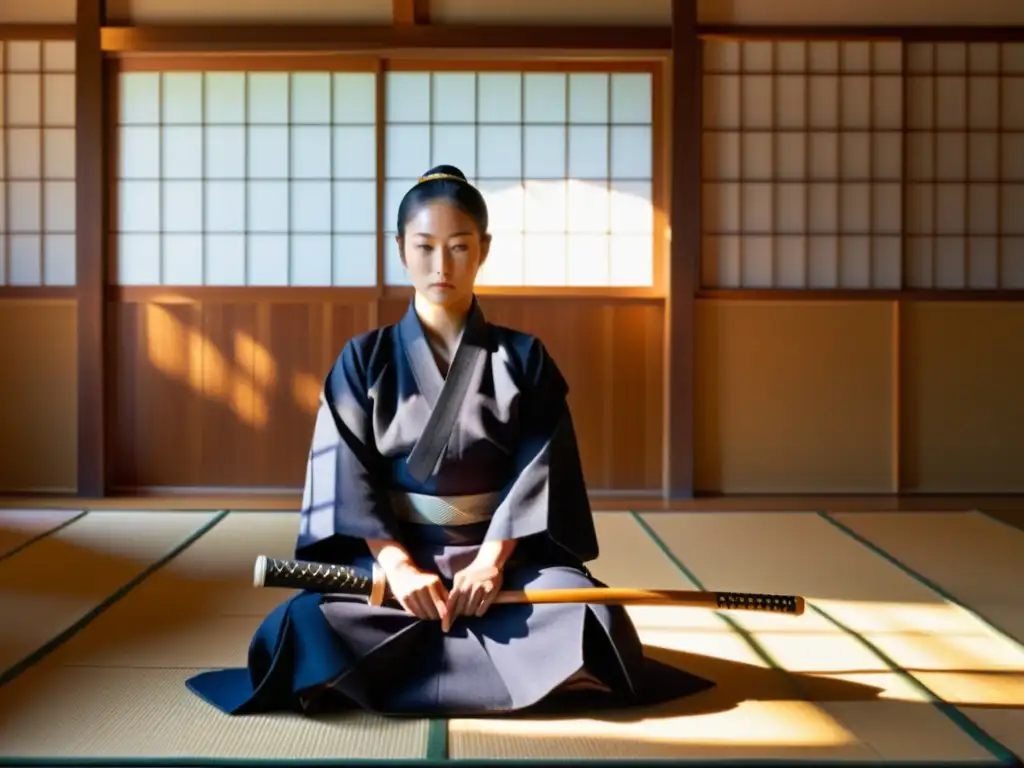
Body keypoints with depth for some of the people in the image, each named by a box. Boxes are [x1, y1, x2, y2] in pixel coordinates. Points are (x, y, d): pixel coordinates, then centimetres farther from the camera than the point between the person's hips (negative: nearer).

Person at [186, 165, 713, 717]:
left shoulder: (524, 358, 5)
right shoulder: (365, 359, 5)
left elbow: (537, 470, -4)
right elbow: (350, 472, -3)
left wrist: (491, 561, -19)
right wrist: (397, 566, -19)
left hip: (506, 554, 1)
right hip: (391, 553, 0)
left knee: (591, 622, -30)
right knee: (313, 624, -32)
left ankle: (402, 667, -15)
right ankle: (499, 665, -15)